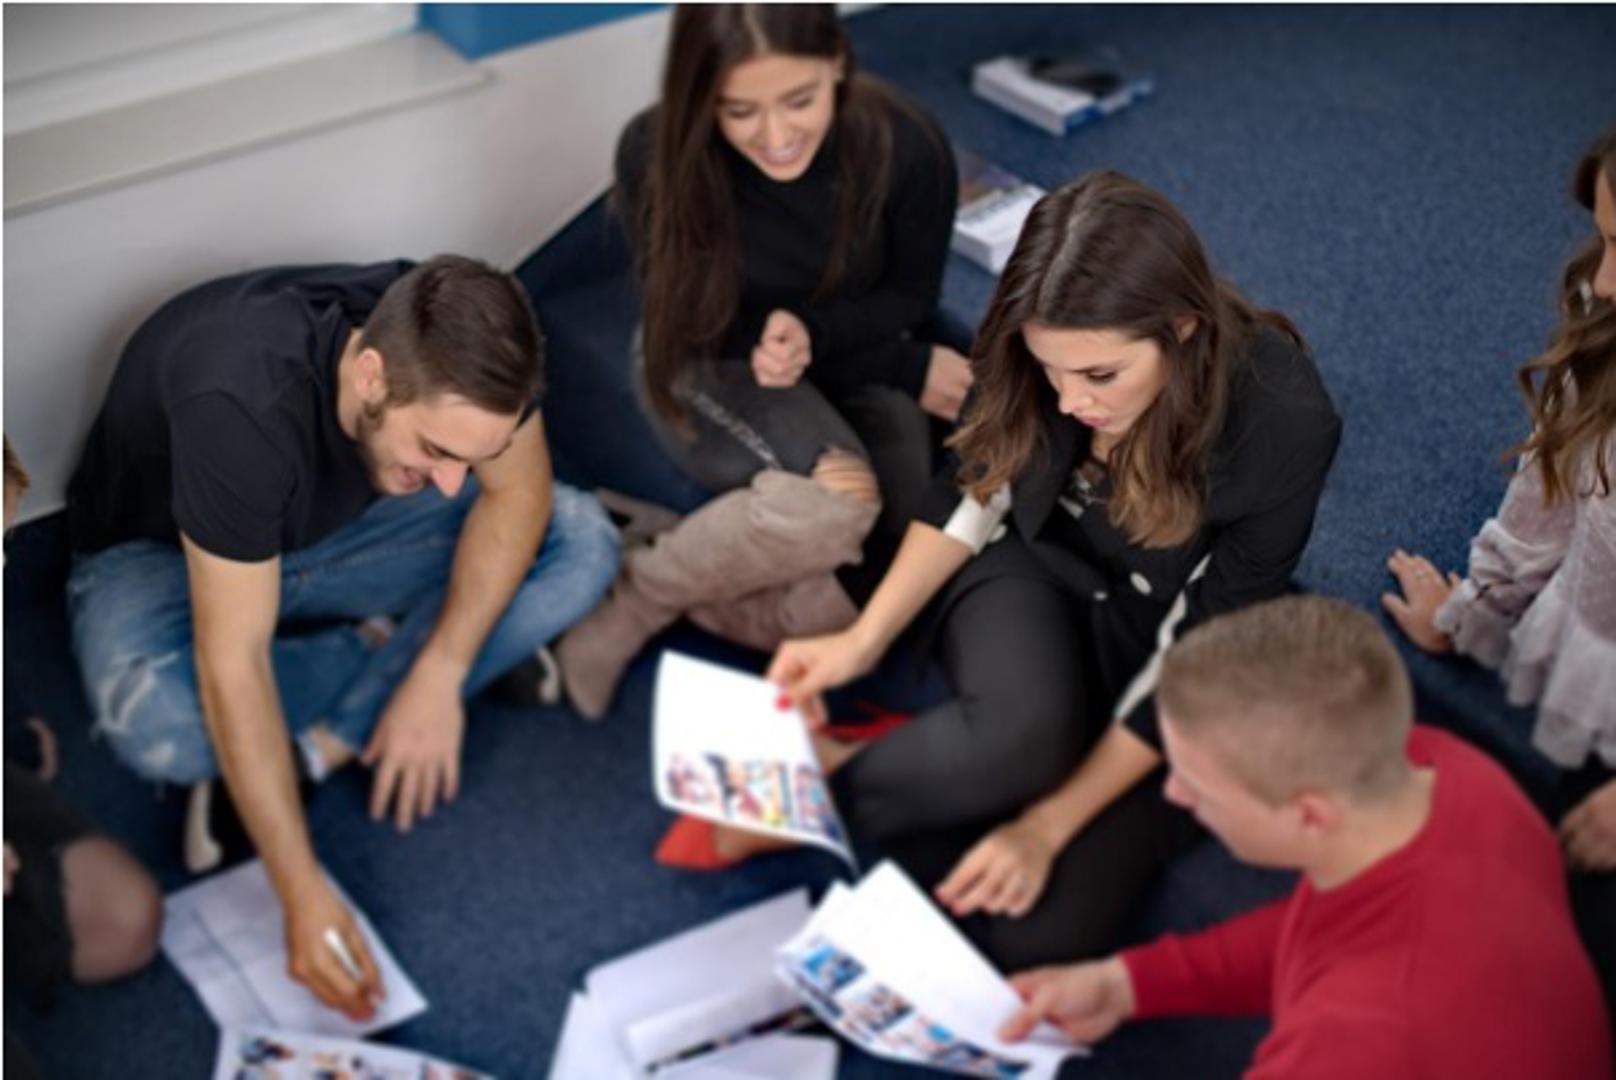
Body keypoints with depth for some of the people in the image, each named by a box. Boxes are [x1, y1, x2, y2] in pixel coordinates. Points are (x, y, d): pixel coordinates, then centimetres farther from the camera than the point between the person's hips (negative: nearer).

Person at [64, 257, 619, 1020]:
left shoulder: (460, 346, -27)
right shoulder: (243, 405, -42)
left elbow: (517, 489, -12)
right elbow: (232, 665, -40)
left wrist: (440, 673, -26)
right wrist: (304, 894, -42)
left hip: (336, 525, 4)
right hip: (159, 553, -4)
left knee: (581, 545, -17)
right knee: (159, 727, -39)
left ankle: (318, 747, -17)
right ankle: (377, 649, -8)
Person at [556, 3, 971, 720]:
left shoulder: (907, 147, -24)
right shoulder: (656, 154, -27)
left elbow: (909, 298, -7)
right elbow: (695, 325, -15)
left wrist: (814, 333, -30)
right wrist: (908, 372, -20)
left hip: (855, 366, 2)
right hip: (709, 368, -2)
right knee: (836, 499, -34)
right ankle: (630, 605, -13)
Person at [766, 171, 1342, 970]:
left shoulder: (1283, 425, -30)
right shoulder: (1039, 345, -21)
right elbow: (978, 489, -2)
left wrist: (1047, 826, -23)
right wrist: (865, 639, -11)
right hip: (1040, 572, 1)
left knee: (1035, 932, -22)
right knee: (1019, 735, -37)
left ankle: (825, 785, -2)